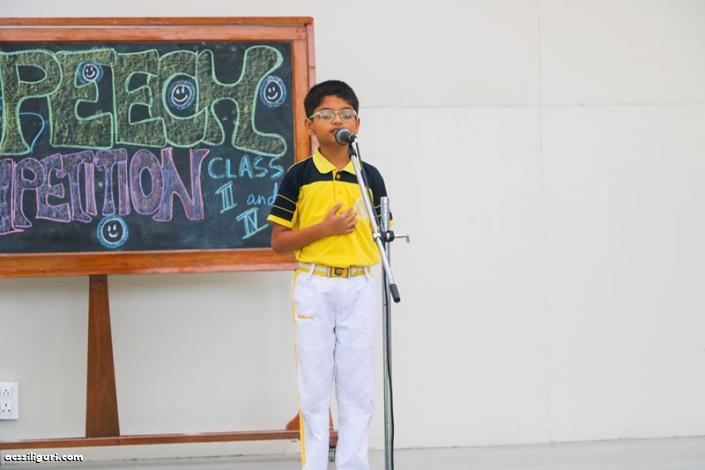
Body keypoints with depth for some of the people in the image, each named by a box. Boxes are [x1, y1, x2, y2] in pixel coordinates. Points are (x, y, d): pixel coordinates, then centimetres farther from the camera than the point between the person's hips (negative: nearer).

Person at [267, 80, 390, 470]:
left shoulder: (370, 177, 7)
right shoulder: (299, 176, 0)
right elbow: (278, 241, -2)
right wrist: (324, 228, -13)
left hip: (358, 287, 2)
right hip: (313, 287, -2)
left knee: (357, 388, 5)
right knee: (314, 387, 1)